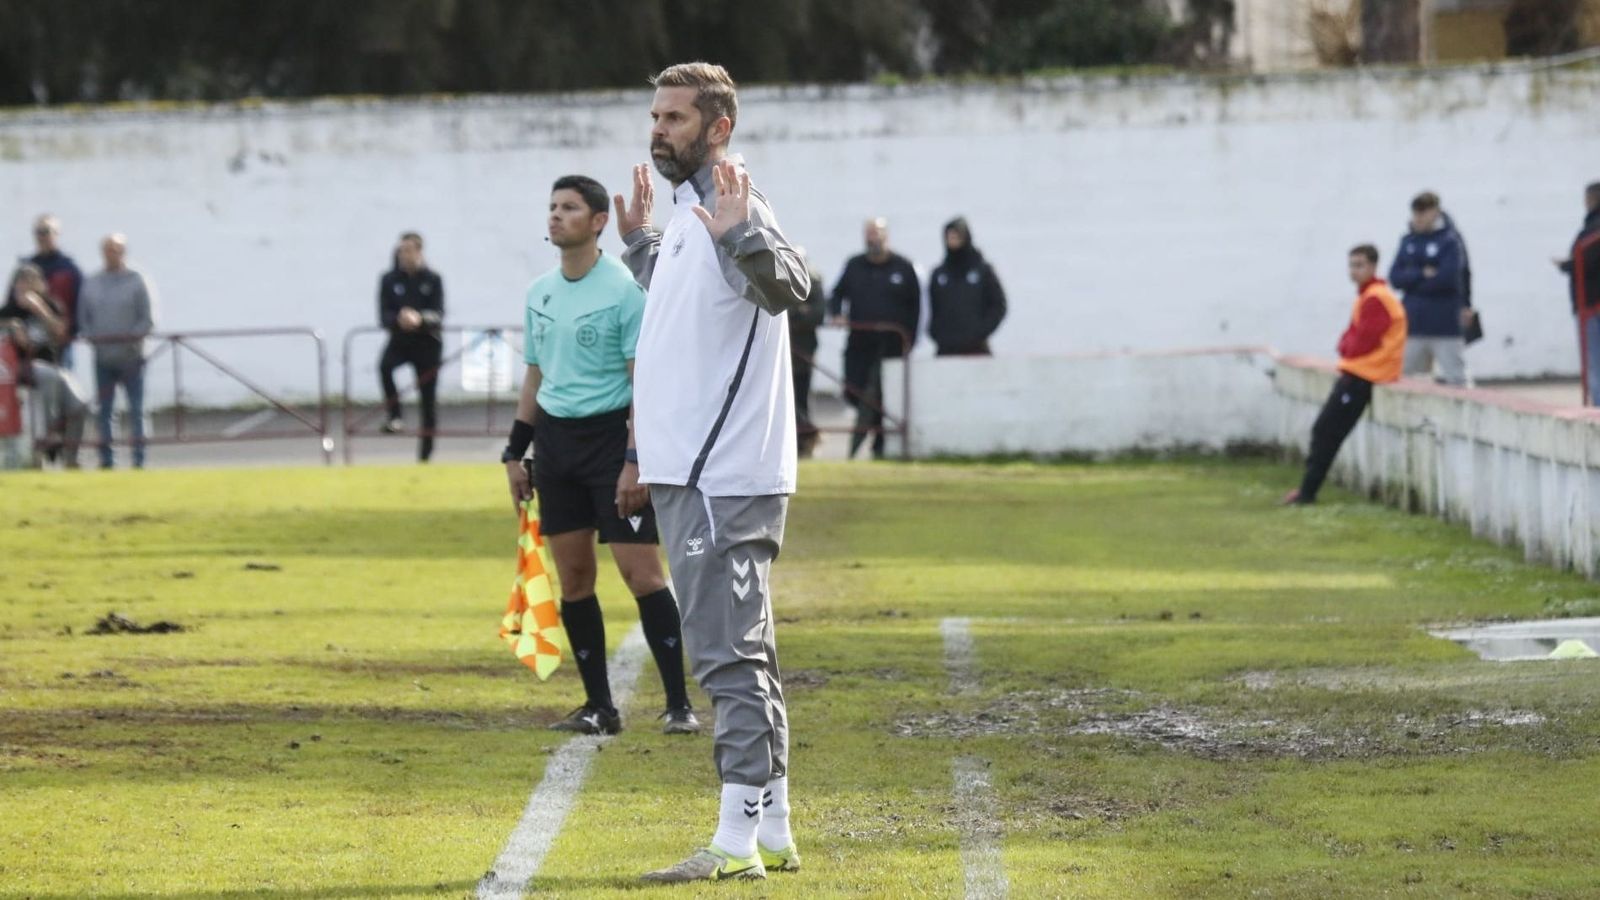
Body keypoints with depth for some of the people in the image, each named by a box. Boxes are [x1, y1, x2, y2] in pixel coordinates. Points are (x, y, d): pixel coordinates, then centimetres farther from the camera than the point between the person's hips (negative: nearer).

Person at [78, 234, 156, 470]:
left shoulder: (137, 281, -2)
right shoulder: (92, 283, 9)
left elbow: (147, 320, -4)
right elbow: (83, 316, 13)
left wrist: (129, 337, -16)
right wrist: (92, 337, -5)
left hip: (130, 356, -4)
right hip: (103, 357, 4)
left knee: (136, 410, -2)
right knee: (104, 410, 5)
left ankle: (139, 458, 1)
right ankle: (106, 458, 9)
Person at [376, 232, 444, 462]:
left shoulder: (432, 280, -3)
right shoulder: (390, 280, -1)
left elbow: (437, 314, -11)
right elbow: (384, 316, -7)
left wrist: (420, 319, -32)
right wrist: (399, 319, -30)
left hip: (427, 342, 0)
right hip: (400, 340, 0)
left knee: (428, 396, 4)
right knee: (385, 366, -32)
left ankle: (426, 450, 16)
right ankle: (395, 417, -18)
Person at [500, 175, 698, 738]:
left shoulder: (624, 289, -9)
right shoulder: (539, 294, 11)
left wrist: (635, 462, -18)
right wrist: (515, 453, 15)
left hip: (609, 433, -6)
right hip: (554, 438, 6)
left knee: (640, 570, -11)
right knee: (573, 577, 4)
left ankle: (679, 704, -8)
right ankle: (598, 707, 10)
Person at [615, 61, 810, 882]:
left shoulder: (733, 212, -14)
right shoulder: (687, 213, 17)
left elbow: (788, 288, -34)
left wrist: (740, 236, -47)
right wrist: (640, 242, 34)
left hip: (723, 477, -11)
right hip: (693, 474, 11)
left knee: (729, 655, -11)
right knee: (742, 657, 14)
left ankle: (738, 839, -11)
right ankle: (771, 831, 19)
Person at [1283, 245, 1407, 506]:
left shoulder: (1375, 299, -15)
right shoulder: (1367, 296, 17)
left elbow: (1362, 342, -19)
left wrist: (1346, 346, 0)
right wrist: (1348, 345, -2)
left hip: (1362, 375, -10)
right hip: (1355, 371, 10)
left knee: (1327, 432, -9)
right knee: (1324, 430, 10)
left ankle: (1307, 491, -6)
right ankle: (1307, 489, 13)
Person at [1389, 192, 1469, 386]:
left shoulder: (1450, 240, -6)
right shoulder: (1408, 241, 9)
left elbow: (1447, 277, -17)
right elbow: (1395, 277, 2)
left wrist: (1411, 280, -5)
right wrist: (1422, 275, -14)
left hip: (1445, 325, -6)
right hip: (1415, 324, 6)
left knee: (1454, 380, -3)